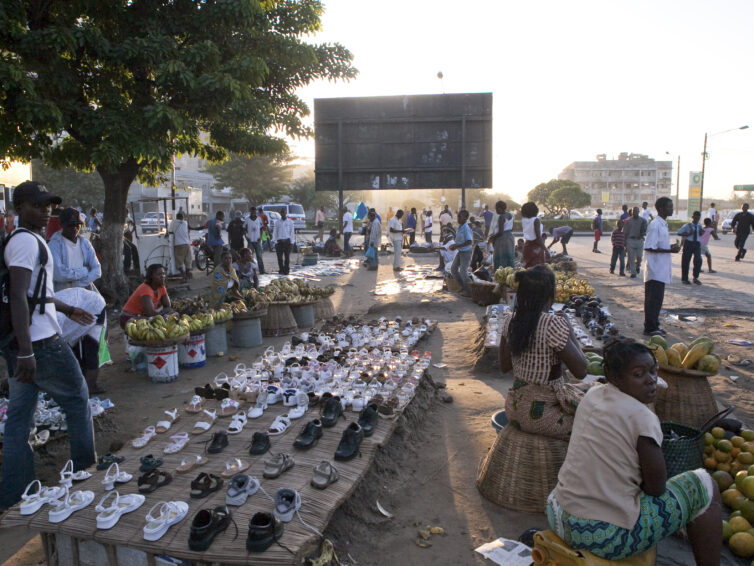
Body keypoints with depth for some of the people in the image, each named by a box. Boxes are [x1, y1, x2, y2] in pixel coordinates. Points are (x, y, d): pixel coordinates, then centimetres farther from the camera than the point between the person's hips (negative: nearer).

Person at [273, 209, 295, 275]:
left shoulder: (290, 222, 5)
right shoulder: (277, 222, 8)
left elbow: (292, 232, 5)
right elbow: (275, 232, 9)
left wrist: (292, 242, -1)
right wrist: (275, 242, 1)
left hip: (287, 241, -1)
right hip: (279, 241, 1)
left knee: (287, 257, 0)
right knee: (279, 257, -1)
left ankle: (286, 270, 9)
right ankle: (281, 270, 10)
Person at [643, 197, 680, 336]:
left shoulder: (663, 224, 15)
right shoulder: (655, 225, -16)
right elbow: (648, 247, -21)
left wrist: (671, 247, 6)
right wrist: (669, 250, -19)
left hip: (662, 270, 10)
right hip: (655, 271, -10)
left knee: (657, 299, 14)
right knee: (653, 299, -4)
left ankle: (654, 325, 21)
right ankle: (650, 328, 3)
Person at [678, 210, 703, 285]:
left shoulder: (699, 226, 8)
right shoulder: (687, 226, -5)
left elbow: (700, 235, 19)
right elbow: (679, 233, -4)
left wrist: (701, 231, -2)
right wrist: (688, 234, -15)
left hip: (697, 243, 3)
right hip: (688, 243, -3)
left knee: (698, 260, -9)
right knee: (686, 261, 2)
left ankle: (695, 277, 6)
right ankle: (684, 279, 15)